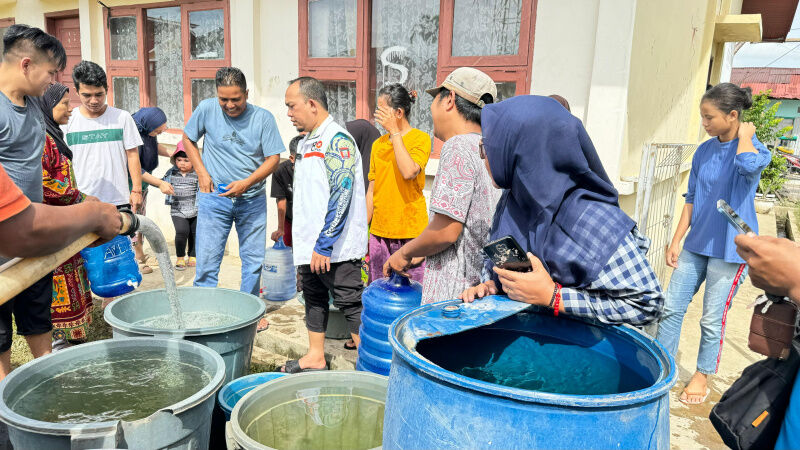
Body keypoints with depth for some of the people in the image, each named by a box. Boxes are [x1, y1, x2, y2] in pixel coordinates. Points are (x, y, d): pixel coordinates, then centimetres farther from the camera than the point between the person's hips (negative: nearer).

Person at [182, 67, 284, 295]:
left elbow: (273, 158, -4)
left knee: (254, 260, 8)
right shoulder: (206, 109, -4)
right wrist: (201, 172, 0)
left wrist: (246, 183, -17)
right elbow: (188, 139, 11)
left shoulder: (263, 118, -6)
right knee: (207, 260, -2)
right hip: (214, 198, 0)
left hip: (252, 199, 1)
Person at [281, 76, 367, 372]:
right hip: (309, 245, 10)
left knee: (350, 303, -3)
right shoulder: (307, 142, 15)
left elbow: (341, 196, -24)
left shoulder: (337, 140, -16)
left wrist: (324, 245, -24)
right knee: (313, 298, 18)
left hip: (334, 248, -10)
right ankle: (315, 358, 33)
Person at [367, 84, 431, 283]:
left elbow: (409, 172, -22)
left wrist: (394, 132, -14)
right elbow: (372, 190, 15)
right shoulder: (378, 144, 13)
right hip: (379, 231, 5)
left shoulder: (420, 138, -3)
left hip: (411, 231, -5)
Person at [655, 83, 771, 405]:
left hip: (729, 249, -5)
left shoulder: (755, 149, -11)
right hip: (697, 244, 5)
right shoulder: (704, 151, 5)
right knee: (671, 308, 7)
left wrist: (745, 135, -18)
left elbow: (748, 165, -38)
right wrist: (676, 241, 6)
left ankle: (702, 376, 25)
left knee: (712, 319, 5)